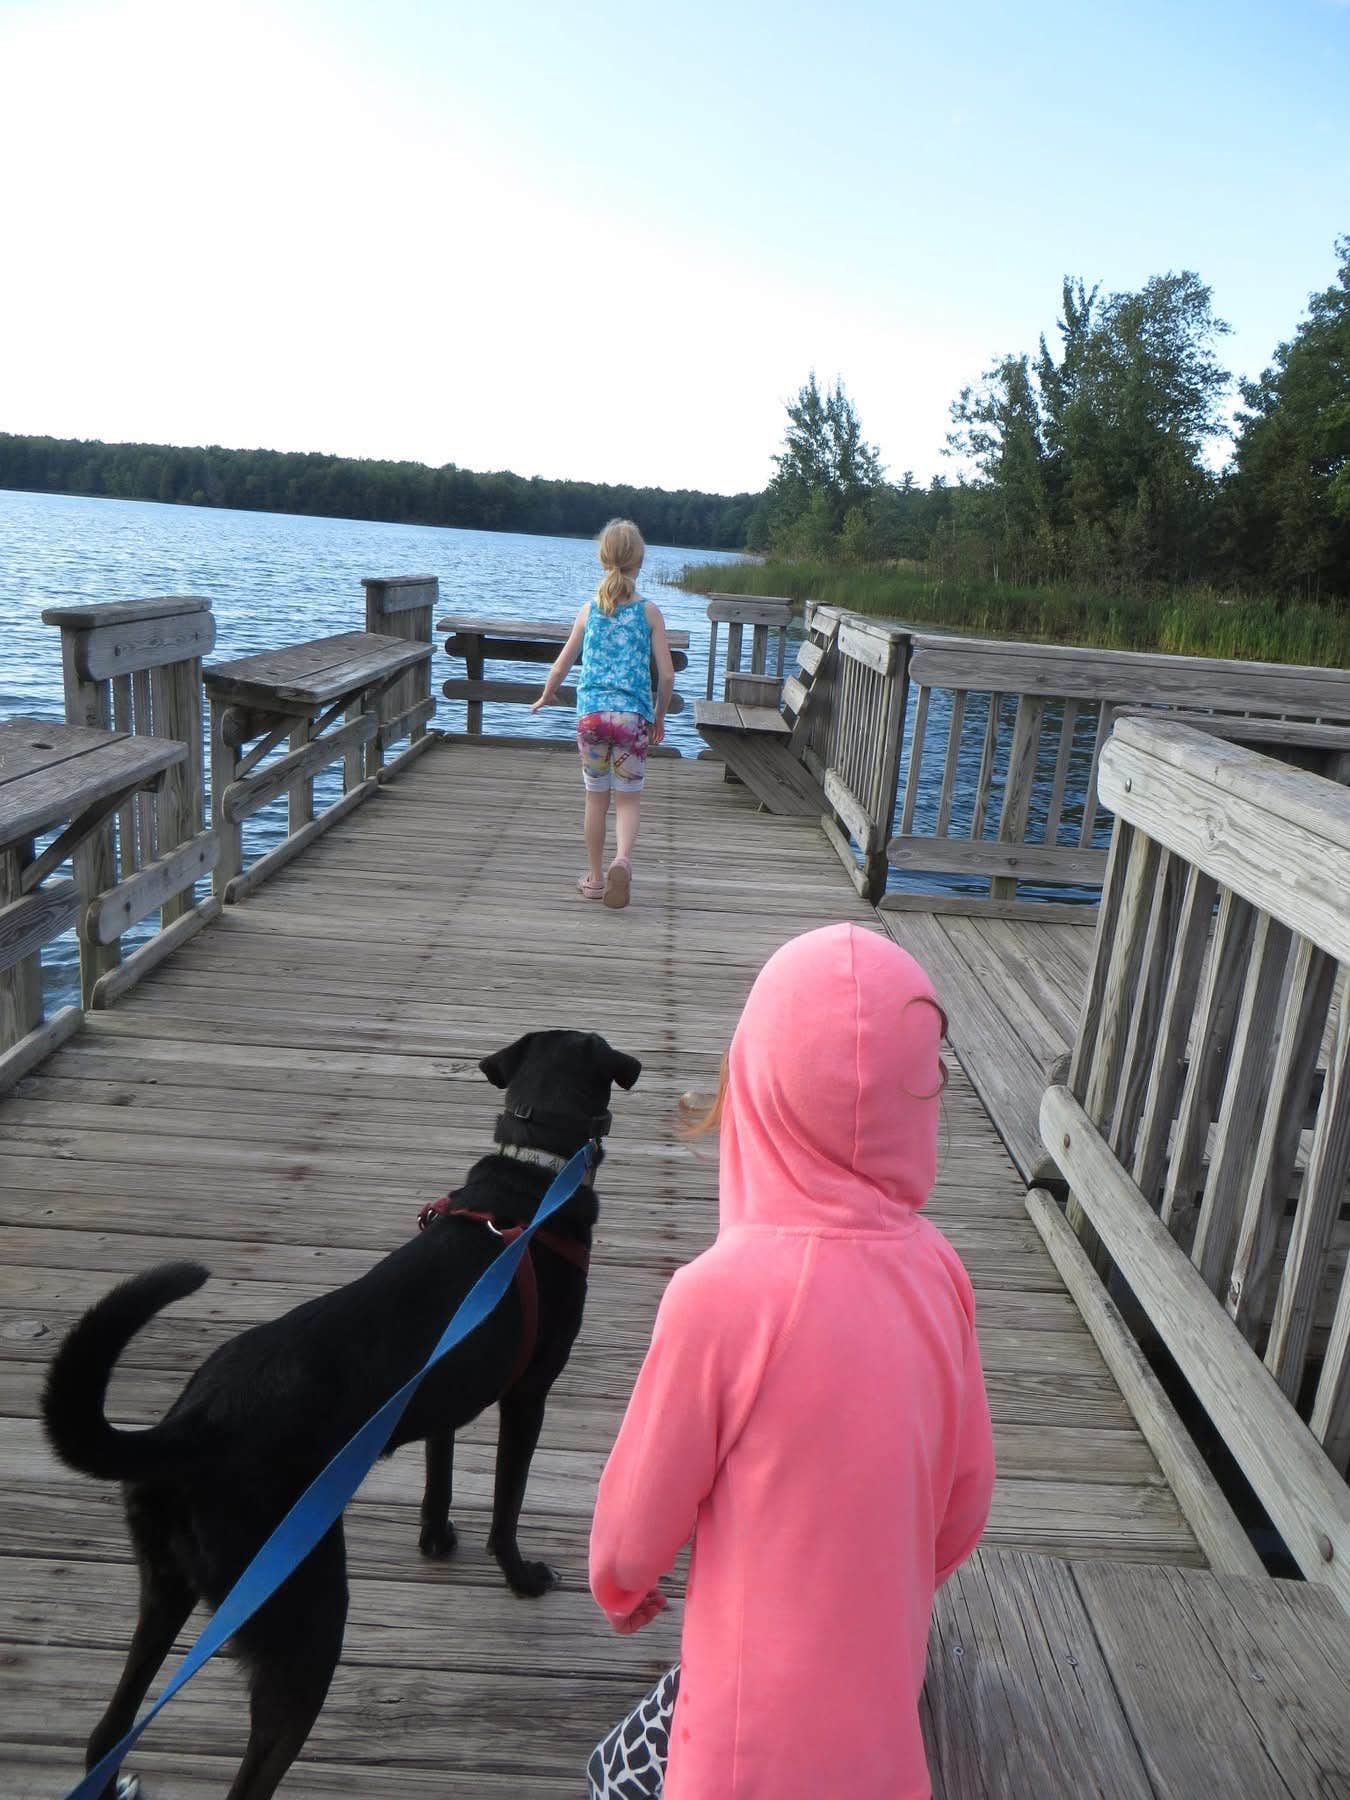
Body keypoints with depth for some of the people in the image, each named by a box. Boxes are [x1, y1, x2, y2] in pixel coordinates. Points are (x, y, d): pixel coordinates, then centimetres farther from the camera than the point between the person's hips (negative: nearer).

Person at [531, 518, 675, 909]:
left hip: (591, 712, 2)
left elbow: (561, 665, 12)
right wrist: (659, 715, 14)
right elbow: (666, 674, -1)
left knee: (596, 797, 13)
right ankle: (622, 859, -20)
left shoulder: (590, 609, 6)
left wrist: (544, 698, 30)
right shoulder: (649, 612, 1)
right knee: (628, 798, 6)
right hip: (633, 714, -1)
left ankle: (595, 877, 21)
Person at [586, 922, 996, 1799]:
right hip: (884, 1670, 5)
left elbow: (643, 1502, -13)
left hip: (766, 1707, -5)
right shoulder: (937, 1270, -13)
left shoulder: (723, 1292, -29)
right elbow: (968, 1495, 0)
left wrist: (619, 1585, 9)